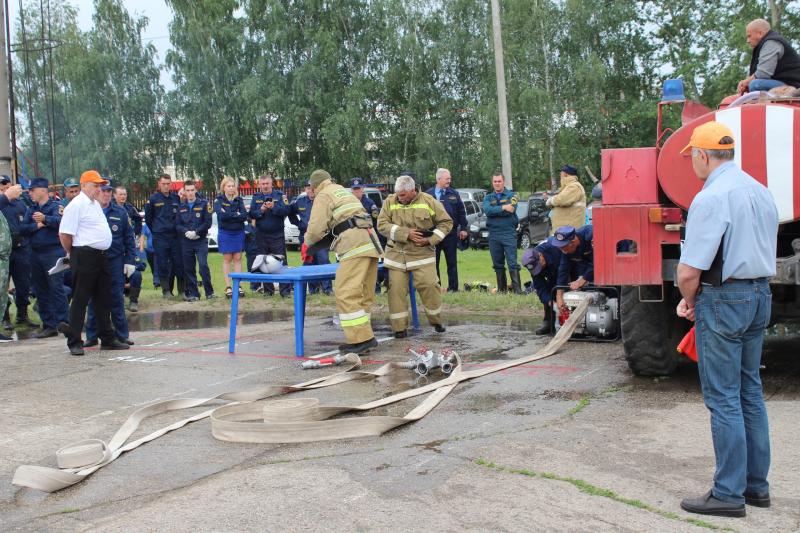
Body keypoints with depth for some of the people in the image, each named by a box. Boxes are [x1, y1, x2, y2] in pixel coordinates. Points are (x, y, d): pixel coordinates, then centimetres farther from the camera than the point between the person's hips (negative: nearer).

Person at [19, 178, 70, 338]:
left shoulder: (55, 206, -3)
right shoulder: (31, 210, 16)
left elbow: (59, 221, -24)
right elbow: (22, 229, 4)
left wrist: (45, 218, -43)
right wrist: (37, 225, -11)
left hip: (53, 252, -7)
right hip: (36, 253, 7)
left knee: (56, 288, -9)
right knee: (40, 290, 9)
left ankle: (64, 323, -5)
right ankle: (49, 325, 16)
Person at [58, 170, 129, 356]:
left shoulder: (96, 204, 17)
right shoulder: (76, 205, -10)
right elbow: (64, 234, -13)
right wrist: (73, 254, -1)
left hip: (101, 256, 8)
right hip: (85, 256, -8)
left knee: (103, 299, 13)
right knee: (80, 300, -2)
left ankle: (108, 338, 22)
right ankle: (74, 342, 5)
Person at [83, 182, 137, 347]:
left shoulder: (120, 212, 5)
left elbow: (129, 237, 6)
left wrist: (130, 260, 0)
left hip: (115, 261, 1)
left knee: (117, 299, 5)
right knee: (93, 300, 6)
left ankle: (122, 334, 12)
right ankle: (92, 336, 14)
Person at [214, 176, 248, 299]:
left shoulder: (239, 200, 7)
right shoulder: (219, 200, 0)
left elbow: (244, 216, -6)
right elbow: (222, 215, -16)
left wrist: (229, 215, -13)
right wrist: (236, 214, -11)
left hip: (239, 233, 3)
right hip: (225, 233, -2)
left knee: (238, 258, 2)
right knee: (227, 259, 0)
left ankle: (238, 286, 5)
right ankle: (228, 287, 2)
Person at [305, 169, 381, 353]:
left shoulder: (323, 195, 4)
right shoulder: (345, 191, 30)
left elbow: (316, 228, -4)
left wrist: (308, 243, 15)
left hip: (355, 246, -9)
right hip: (369, 243, 9)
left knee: (347, 294, -12)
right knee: (363, 294, 10)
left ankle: (361, 338, -18)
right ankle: (363, 337, 11)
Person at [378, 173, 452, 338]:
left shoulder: (428, 201, -1)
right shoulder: (390, 201, 1)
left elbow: (446, 222, 5)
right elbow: (382, 224, -6)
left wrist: (430, 240, -8)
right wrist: (406, 233, -16)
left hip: (422, 253, -1)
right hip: (397, 254, 1)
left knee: (429, 286, -7)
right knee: (397, 290, -1)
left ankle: (436, 321, 15)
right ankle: (399, 327, 9)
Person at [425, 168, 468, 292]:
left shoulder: (454, 194, 7)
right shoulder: (429, 194, 1)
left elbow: (461, 212, 8)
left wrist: (463, 228, 3)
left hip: (451, 233, 1)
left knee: (452, 262, 6)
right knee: (434, 262, 4)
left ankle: (453, 287, 11)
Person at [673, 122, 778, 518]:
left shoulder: (710, 198, -19)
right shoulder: (761, 191, 9)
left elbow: (689, 271, -22)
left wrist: (688, 300, -2)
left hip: (724, 299, -9)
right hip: (760, 295, 9)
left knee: (723, 399, -1)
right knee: (750, 392, 16)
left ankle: (729, 493, 7)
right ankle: (756, 484, 25)